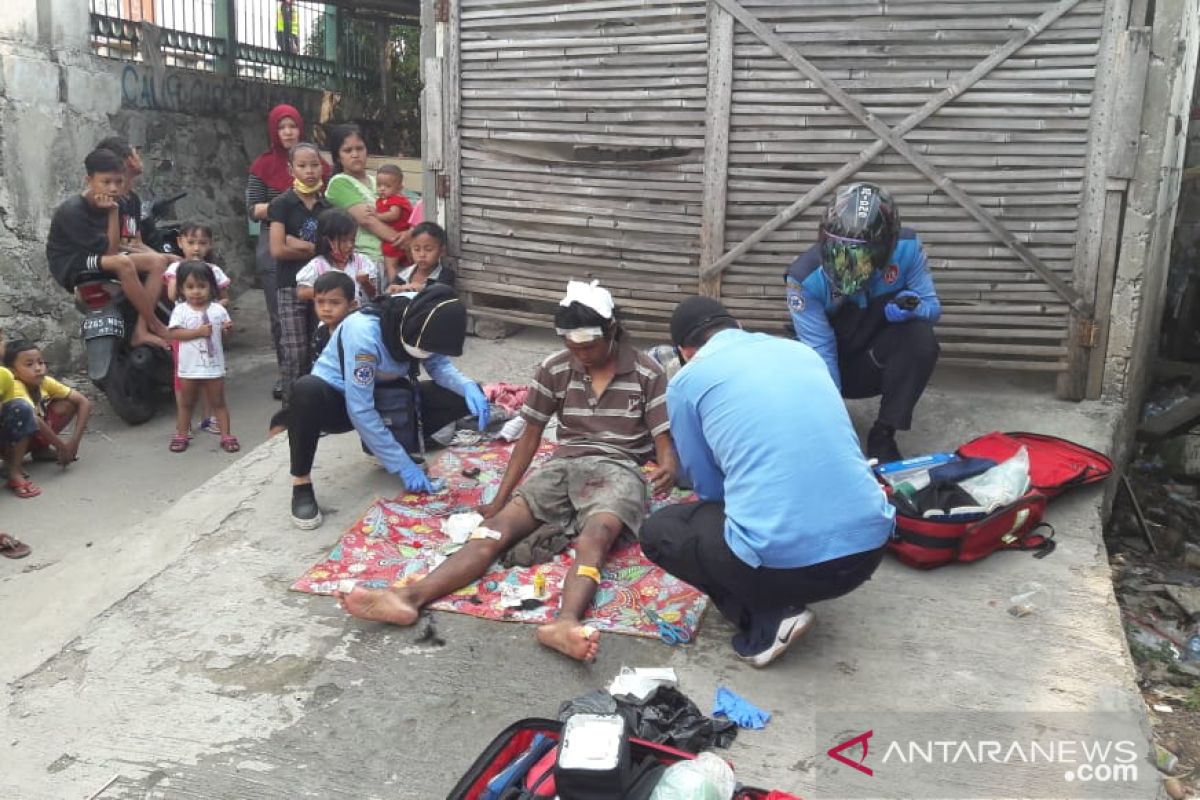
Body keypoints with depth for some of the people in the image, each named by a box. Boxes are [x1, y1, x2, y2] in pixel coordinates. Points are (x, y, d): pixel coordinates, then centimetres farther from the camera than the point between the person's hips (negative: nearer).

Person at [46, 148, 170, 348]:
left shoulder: (109, 204, 1)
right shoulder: (72, 210, -21)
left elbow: (114, 248, -4)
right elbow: (110, 250, -23)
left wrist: (113, 211, -11)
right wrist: (113, 213, -23)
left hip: (100, 258, 8)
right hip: (70, 265, -8)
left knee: (156, 262, -10)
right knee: (123, 263, -35)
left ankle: (141, 331, -19)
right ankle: (156, 325, -22)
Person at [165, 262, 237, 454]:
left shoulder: (218, 309, -1)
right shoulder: (180, 310, -7)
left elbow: (225, 331, 6)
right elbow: (174, 333, -15)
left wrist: (228, 328, -18)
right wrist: (198, 332, -25)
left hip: (214, 366, 1)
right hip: (189, 366, 0)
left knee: (218, 402, 9)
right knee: (185, 403, 14)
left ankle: (226, 435, 13)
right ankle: (181, 435, 26)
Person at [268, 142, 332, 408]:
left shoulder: (327, 206, 11)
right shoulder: (283, 204, -1)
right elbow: (278, 249, -11)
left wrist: (302, 245, -11)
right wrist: (318, 249, -4)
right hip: (292, 286, -3)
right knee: (295, 353, -5)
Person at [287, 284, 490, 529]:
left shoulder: (416, 324, -18)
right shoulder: (364, 332, -35)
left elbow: (439, 366, -4)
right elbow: (360, 411, -34)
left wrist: (468, 386, -27)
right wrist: (402, 465, -32)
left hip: (384, 396, 5)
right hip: (338, 400, -5)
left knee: (463, 396, -14)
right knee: (307, 391, -42)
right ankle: (301, 483, -22)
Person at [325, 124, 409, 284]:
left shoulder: (376, 181, 18)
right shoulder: (339, 183, 0)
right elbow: (366, 219, -12)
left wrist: (407, 234, -9)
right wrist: (399, 238, -14)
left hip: (388, 259, 6)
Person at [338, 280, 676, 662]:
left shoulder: (647, 373, 0)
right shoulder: (554, 369, 8)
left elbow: (664, 439, -2)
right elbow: (531, 435, 11)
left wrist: (668, 467, -28)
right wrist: (501, 497, 5)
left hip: (618, 469, -3)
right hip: (563, 465, 3)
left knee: (594, 537, -37)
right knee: (497, 526, -23)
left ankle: (565, 623, -65)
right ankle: (409, 596, -42)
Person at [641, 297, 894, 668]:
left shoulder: (687, 380, 5)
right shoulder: (802, 350, 19)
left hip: (780, 559, -6)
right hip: (869, 547, 6)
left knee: (657, 530, 21)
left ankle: (766, 622, 5)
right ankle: (781, 605, 17)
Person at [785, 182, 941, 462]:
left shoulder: (907, 248, -22)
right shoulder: (805, 277, -28)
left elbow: (932, 305, -12)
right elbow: (819, 354, -28)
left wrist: (912, 306, -38)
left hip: (878, 361, 1)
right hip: (832, 367, -1)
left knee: (920, 337, -31)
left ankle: (883, 436, -16)